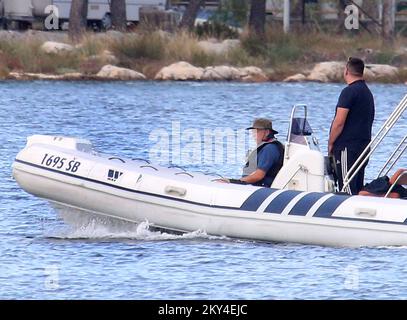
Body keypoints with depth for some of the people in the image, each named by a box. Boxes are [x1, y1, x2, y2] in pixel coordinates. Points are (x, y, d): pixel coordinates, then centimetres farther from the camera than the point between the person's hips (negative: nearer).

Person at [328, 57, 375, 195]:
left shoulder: (349, 92, -12)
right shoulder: (368, 92, 16)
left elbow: (339, 123, -16)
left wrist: (330, 143, -4)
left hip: (347, 147, -9)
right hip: (364, 146, 9)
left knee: (347, 190, -10)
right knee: (358, 188, 11)